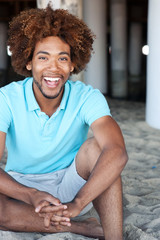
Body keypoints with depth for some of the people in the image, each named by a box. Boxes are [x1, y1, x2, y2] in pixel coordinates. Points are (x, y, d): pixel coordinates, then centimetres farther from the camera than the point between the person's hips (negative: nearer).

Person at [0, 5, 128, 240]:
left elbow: (117, 153, -34)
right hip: (22, 187, 1)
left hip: (72, 186, 0)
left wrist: (76, 204, -45)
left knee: (95, 146, -30)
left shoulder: (87, 98, -17)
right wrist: (32, 196, -44)